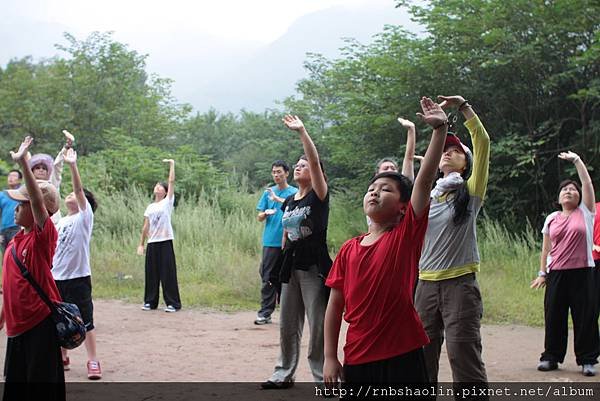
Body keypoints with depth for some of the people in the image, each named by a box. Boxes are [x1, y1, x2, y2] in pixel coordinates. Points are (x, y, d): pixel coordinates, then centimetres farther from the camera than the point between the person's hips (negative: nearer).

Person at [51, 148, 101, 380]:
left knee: (85, 321, -2)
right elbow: (52, 250, 18)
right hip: (57, 278, 6)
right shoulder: (59, 223, 13)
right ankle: (62, 359, 25)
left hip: (78, 278, -6)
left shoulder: (84, 217, -5)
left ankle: (93, 362, 5)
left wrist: (72, 166, -31)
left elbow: (79, 189, -20)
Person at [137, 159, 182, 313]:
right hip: (152, 242, 5)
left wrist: (172, 164, -4)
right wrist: (141, 244, 12)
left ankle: (173, 303, 0)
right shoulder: (150, 207, 15)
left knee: (168, 273, -5)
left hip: (165, 242, -5)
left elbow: (172, 182, -5)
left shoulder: (167, 202, 3)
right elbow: (146, 227, 15)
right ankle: (150, 301, 18)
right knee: (151, 273, 8)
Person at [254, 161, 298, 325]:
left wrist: (277, 199, -28)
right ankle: (265, 313, 1)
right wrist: (266, 213, -9)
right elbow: (259, 217, 12)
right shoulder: (268, 192, 12)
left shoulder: (294, 192, 2)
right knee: (268, 278, -1)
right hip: (270, 241, 2)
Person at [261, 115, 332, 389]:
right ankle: (284, 374, 22)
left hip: (314, 268, -7)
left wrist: (302, 131, -26)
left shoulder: (319, 196, -7)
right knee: (288, 325, 12)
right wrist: (285, 257, 17)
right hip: (291, 267, 7)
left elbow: (315, 162, -21)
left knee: (318, 327, -2)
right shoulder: (288, 201, 12)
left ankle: (322, 378, 7)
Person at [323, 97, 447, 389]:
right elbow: (335, 305, 8)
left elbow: (425, 180, -14)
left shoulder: (407, 235, -3)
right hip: (357, 359, 4)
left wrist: (440, 129, -22)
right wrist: (330, 357, 5)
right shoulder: (349, 250, 7)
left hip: (402, 356, -4)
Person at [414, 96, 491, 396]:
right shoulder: (427, 196, 14)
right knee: (421, 358, 6)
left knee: (465, 360, -10)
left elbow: (483, 142, -11)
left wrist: (463, 106, -15)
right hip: (426, 284, 5)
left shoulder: (470, 191, 1)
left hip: (460, 284, -5)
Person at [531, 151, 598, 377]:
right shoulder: (551, 219, 12)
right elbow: (546, 248, 13)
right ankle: (551, 357, 17)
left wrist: (576, 160, -1)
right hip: (556, 274, 2)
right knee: (554, 317, 5)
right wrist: (542, 273, 8)